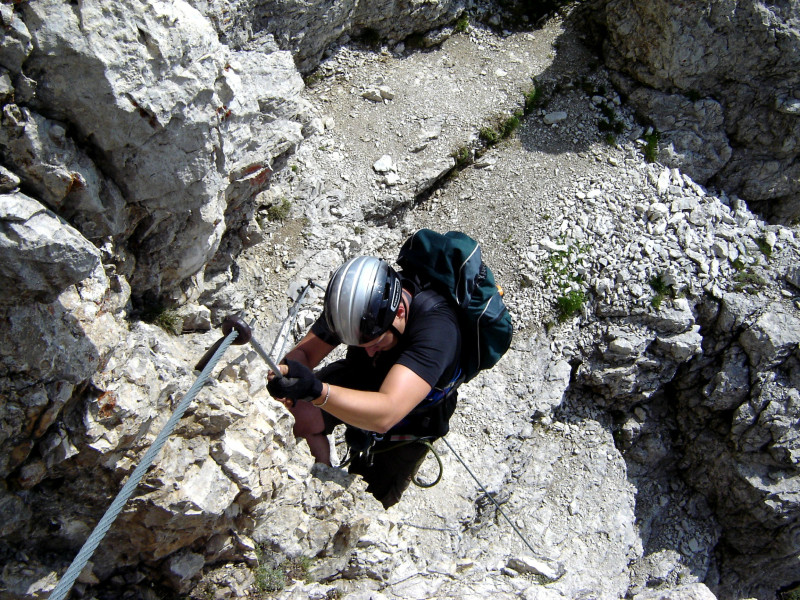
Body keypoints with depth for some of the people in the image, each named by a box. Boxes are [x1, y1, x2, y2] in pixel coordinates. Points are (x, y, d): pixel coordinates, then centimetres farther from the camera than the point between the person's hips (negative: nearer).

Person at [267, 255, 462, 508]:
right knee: (299, 415, -23)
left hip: (411, 418, -3)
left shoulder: (436, 325, -42)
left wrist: (317, 390, -65)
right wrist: (287, 372, -43)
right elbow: (304, 351, -19)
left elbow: (385, 414, -51)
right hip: (362, 377, 3)